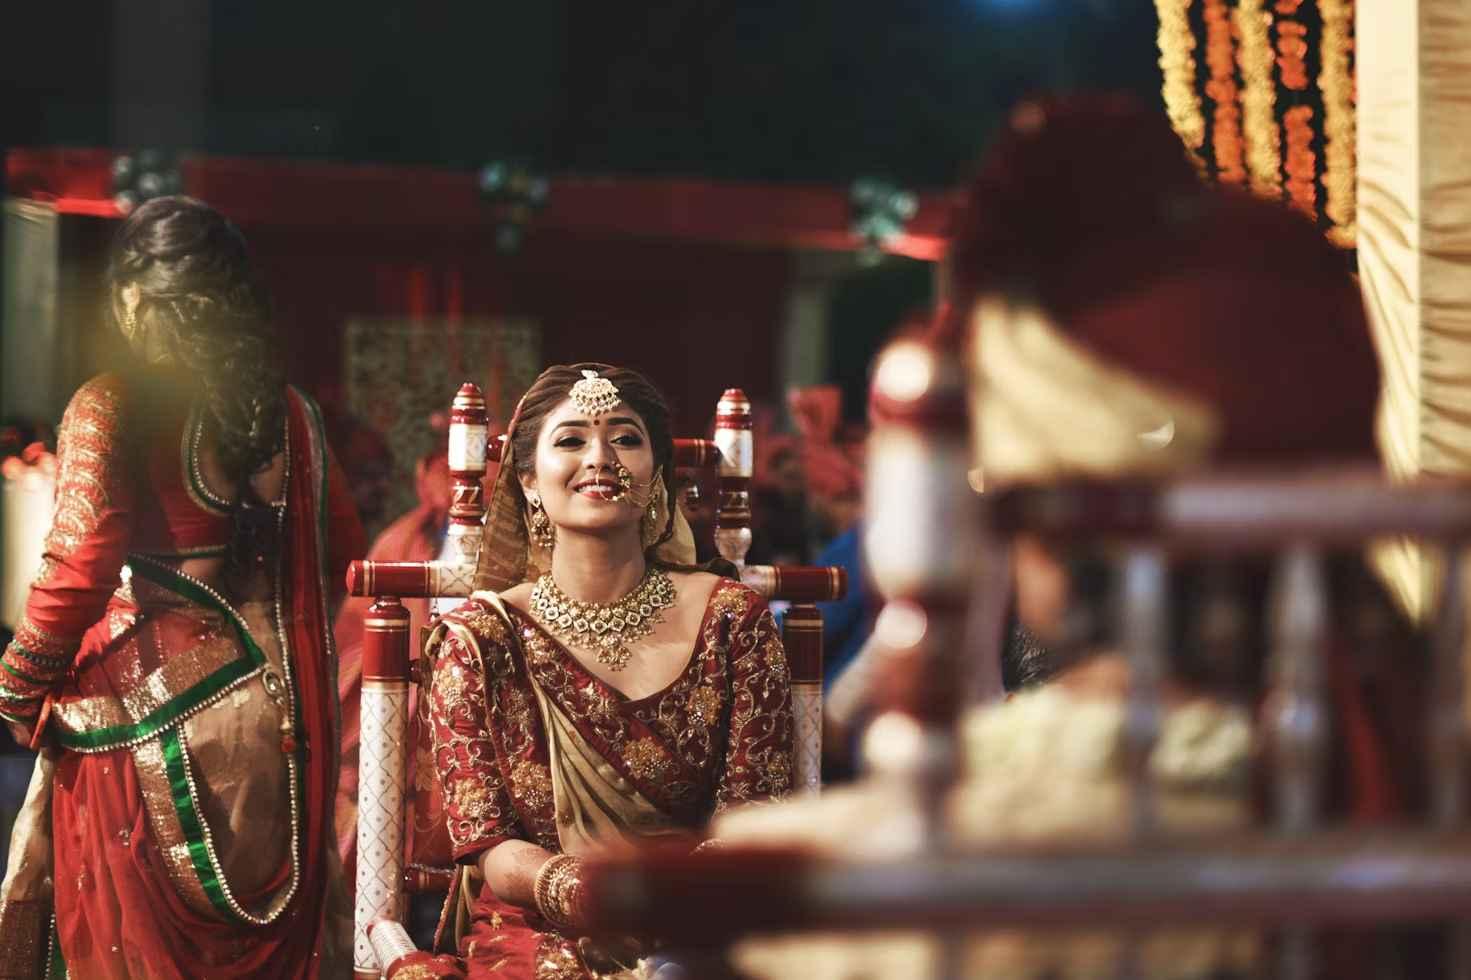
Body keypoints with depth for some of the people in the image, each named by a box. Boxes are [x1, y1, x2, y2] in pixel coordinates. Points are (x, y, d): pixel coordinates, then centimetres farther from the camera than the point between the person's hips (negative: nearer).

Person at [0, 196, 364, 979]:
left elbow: (78, 569, -17)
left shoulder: (110, 407, -10)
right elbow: (340, 551, 12)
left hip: (148, 707, -5)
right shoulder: (290, 413, 5)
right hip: (272, 708, 5)